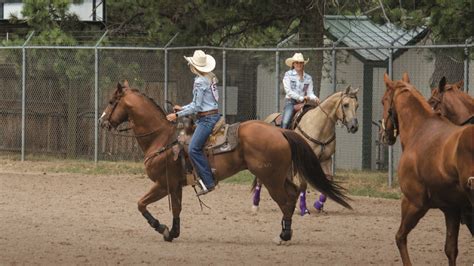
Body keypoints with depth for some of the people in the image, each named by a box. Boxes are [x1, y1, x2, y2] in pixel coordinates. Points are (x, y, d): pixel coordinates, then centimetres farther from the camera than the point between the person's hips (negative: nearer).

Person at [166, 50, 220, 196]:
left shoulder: (200, 82, -15)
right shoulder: (210, 78, 13)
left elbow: (196, 107, -16)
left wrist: (177, 115, -9)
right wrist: (182, 108, 24)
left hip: (207, 118, -10)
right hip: (212, 114, 10)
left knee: (193, 148, -17)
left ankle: (208, 183, -21)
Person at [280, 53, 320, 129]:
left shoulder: (308, 78, 13)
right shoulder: (288, 75, 3)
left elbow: (310, 92, 8)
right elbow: (288, 91, -5)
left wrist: (314, 98, -15)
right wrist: (300, 98, -15)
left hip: (303, 103, 4)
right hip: (291, 101, -3)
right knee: (285, 122, -26)